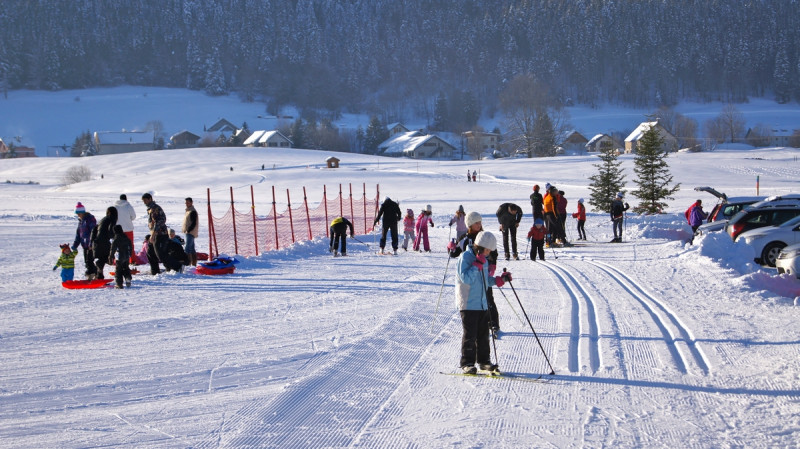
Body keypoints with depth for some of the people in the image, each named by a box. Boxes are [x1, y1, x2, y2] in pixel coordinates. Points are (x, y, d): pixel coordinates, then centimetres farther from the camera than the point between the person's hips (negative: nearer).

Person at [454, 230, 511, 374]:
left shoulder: (483, 259, 13)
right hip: (468, 304, -8)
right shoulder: (465, 257, -12)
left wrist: (501, 279, 9)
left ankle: (484, 361, 20)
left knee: (483, 334, 11)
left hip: (482, 304, 8)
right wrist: (478, 264, -25)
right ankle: (467, 363, 2)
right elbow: (466, 278, -23)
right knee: (470, 335, -5)